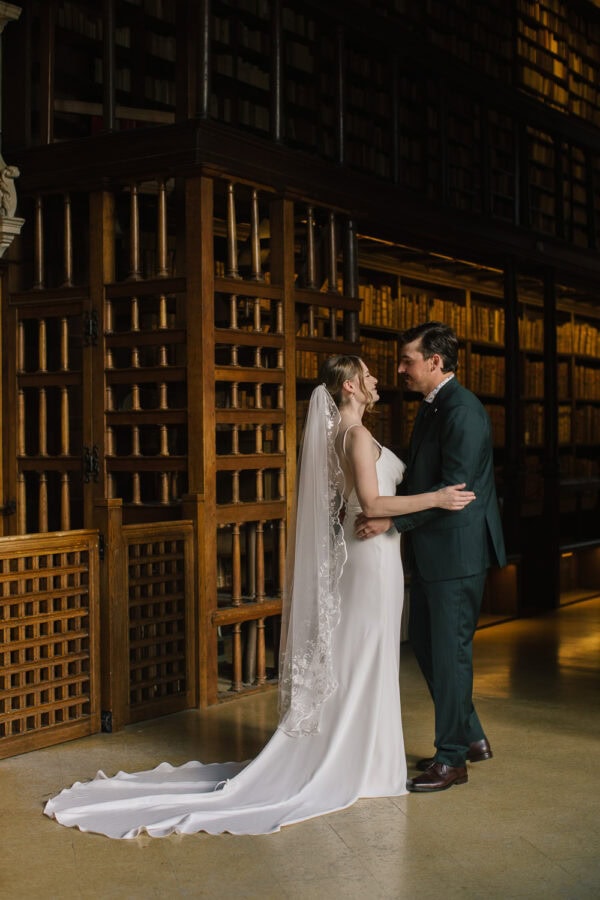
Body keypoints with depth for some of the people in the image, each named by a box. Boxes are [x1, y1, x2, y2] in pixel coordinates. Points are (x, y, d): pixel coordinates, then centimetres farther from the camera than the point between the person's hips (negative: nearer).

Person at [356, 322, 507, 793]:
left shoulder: (463, 410, -18)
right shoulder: (432, 406, 13)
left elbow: (453, 488, -24)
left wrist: (391, 520, -25)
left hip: (458, 550, -10)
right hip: (433, 550, 10)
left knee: (450, 650, -1)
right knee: (424, 642, 16)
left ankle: (452, 758, 13)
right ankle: (472, 737, 30)